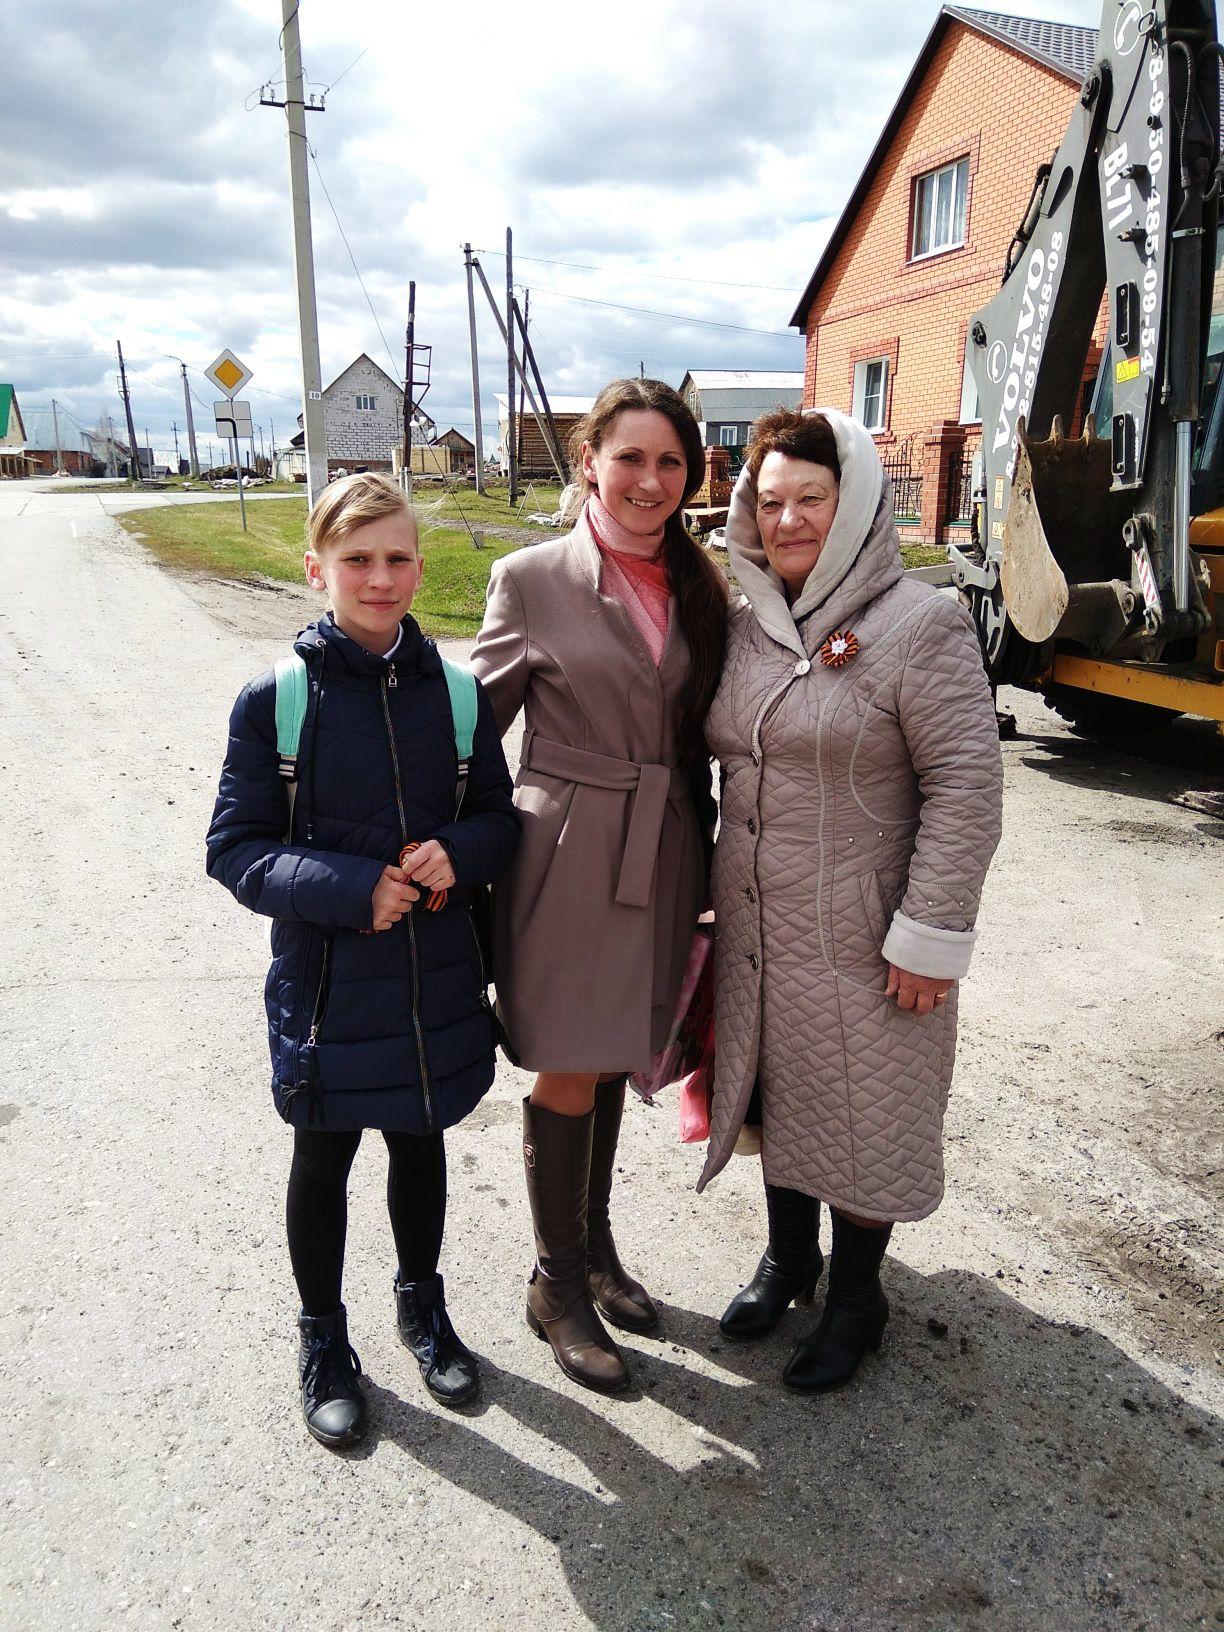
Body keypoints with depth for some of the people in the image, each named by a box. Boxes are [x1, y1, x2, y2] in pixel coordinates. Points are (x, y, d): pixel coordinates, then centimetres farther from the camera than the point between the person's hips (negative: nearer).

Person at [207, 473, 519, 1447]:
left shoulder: (456, 692, -3)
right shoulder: (275, 700, -12)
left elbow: (499, 818, 5)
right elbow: (236, 847, -10)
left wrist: (458, 854, -18)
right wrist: (352, 890, -23)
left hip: (438, 980, 3)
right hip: (326, 985, -2)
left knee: (420, 1142, 21)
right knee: (324, 1160, 15)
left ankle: (423, 1303, 46)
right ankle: (323, 1339, 39)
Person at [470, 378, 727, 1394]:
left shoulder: (699, 586, 6)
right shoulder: (532, 579, -8)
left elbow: (697, 736, 12)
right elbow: (476, 721, -4)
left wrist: (703, 865, 13)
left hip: (662, 857, 5)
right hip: (566, 855, -5)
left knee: (613, 1063, 19)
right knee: (569, 1077, 6)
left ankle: (596, 1249, 39)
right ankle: (557, 1285, 27)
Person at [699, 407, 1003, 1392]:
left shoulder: (918, 625, -15)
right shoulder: (749, 624, 5)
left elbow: (967, 786, -16)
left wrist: (931, 935, -18)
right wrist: (719, 897, 15)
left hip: (860, 943, -6)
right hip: (755, 932, 6)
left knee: (859, 1116, 11)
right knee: (775, 1095, 21)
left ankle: (857, 1299, 35)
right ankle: (789, 1256, 45)